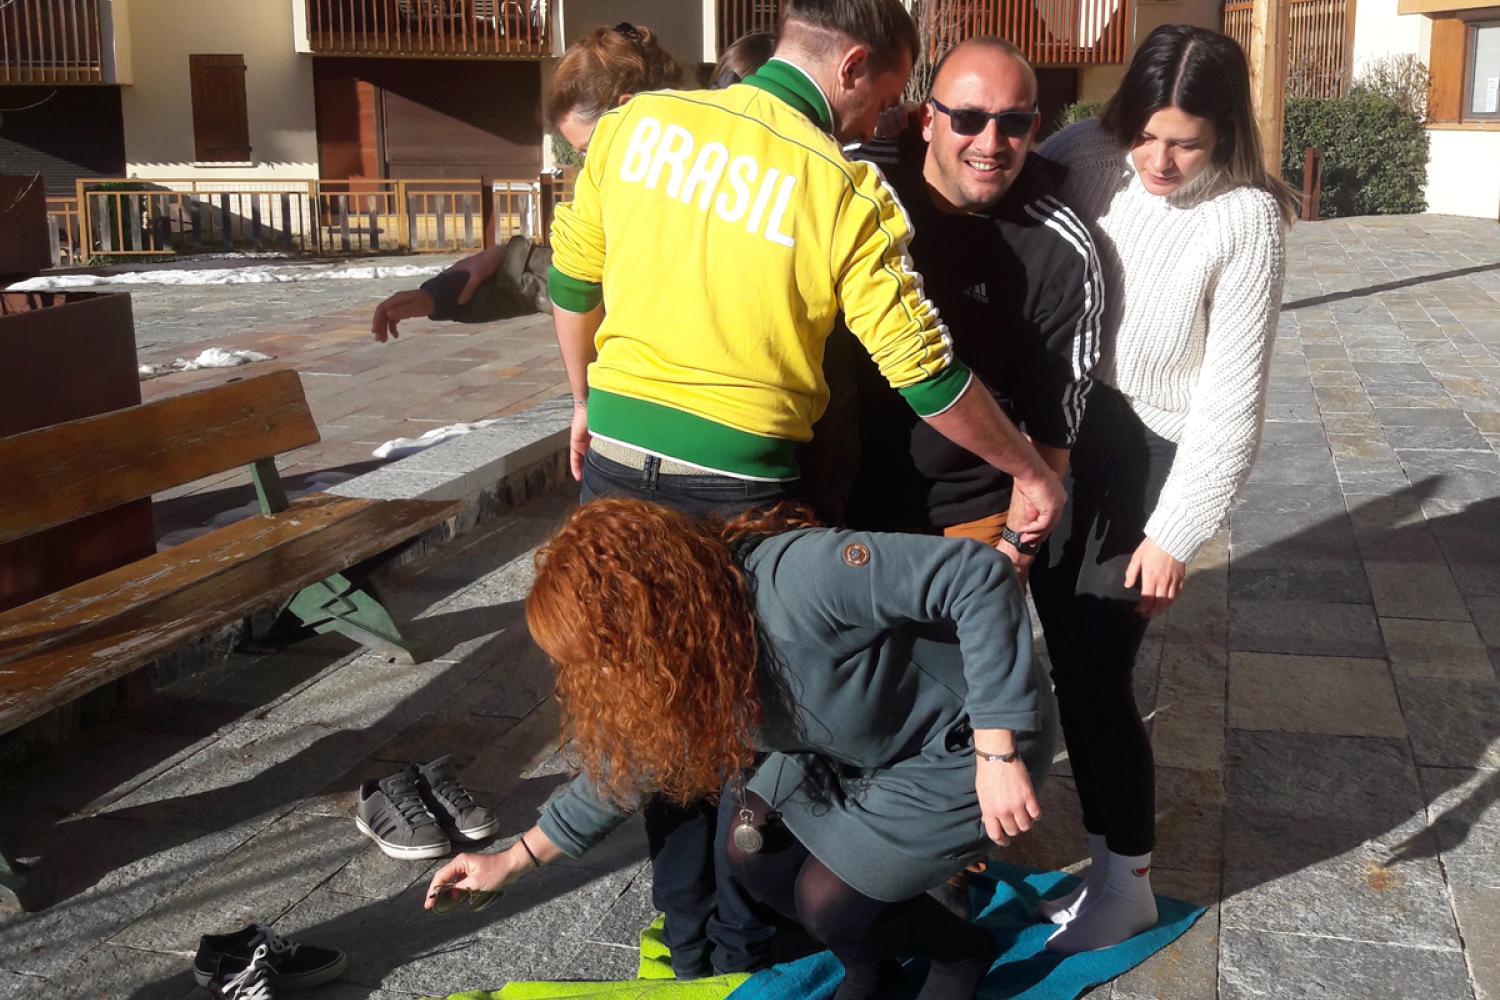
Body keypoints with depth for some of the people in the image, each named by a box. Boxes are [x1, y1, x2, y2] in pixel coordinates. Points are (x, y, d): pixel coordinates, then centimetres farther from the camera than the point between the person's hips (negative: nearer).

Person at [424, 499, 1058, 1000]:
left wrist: (999, 752, -36)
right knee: (751, 849, 2)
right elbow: (629, 760, 6)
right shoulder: (685, 657, -10)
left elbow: (981, 575, -38)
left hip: (962, 744, -7)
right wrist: (516, 860, 9)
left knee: (826, 899, -7)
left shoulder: (799, 580, -39)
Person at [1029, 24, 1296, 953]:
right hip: (1050, 436, 4)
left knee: (1092, 672, -3)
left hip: (1146, 456, -4)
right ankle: (1108, 858, 35)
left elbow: (1232, 396, -11)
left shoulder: (1244, 219, -13)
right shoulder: (1084, 154, -5)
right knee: (1072, 660, 12)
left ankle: (1128, 884, 19)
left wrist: (1176, 532, -10)